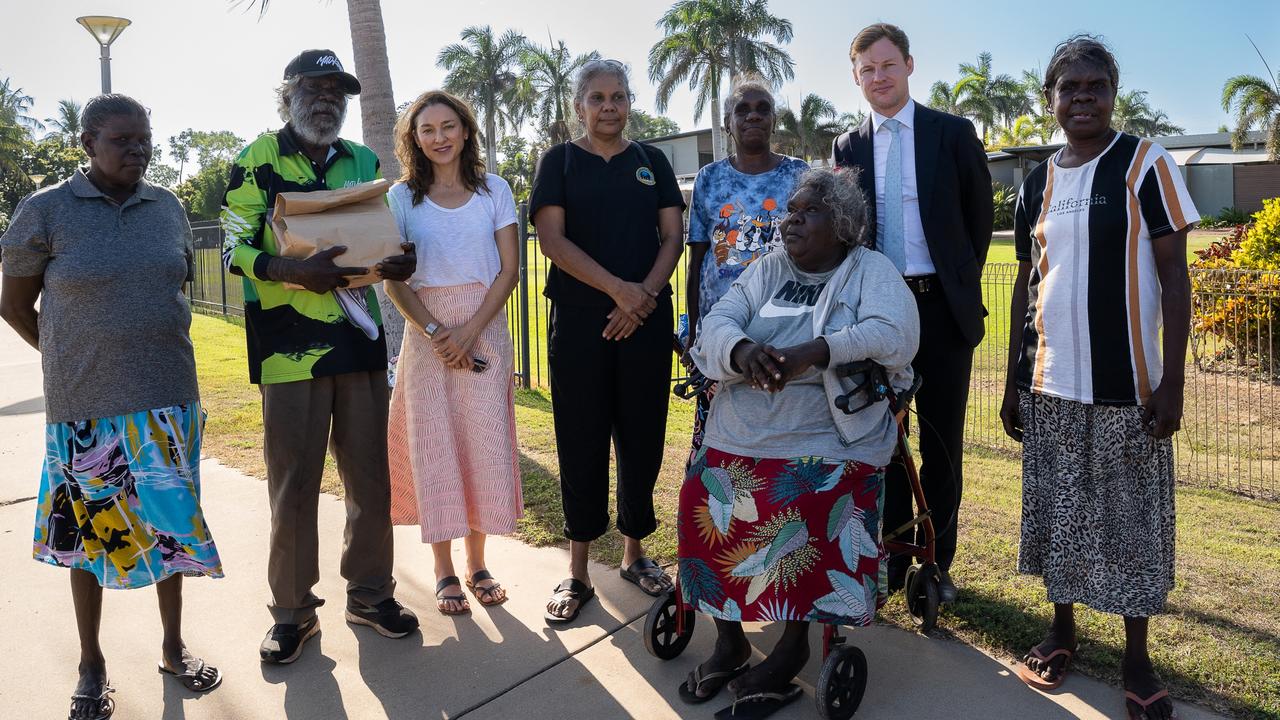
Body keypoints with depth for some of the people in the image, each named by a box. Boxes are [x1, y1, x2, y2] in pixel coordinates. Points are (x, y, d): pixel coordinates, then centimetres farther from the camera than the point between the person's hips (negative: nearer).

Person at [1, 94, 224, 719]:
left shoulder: (168, 207, 5)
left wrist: (157, 355, 14)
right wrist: (76, 361, 7)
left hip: (169, 398, 3)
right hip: (86, 406, -3)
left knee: (171, 523, 10)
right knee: (90, 532, 9)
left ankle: (174, 647, 28)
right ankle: (91, 666, 26)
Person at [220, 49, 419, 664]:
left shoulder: (363, 162, 15)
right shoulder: (258, 160, 3)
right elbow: (235, 249, -4)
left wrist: (398, 263, -5)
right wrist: (295, 272, -23)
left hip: (360, 341, 4)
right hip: (289, 344, -3)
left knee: (371, 474, 9)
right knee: (293, 482, 4)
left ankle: (369, 591, 26)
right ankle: (293, 610, 21)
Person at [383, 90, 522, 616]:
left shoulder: (494, 190, 6)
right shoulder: (402, 198, 5)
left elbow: (510, 269, 0)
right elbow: (394, 282, 0)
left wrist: (470, 330, -12)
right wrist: (435, 332, -13)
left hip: (485, 331, 1)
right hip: (427, 333, 0)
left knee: (484, 445, 1)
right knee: (434, 446, 2)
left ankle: (477, 565, 15)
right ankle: (444, 572, 14)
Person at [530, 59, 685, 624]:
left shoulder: (652, 162, 13)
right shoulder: (559, 162, 6)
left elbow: (672, 236, 7)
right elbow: (552, 239, -6)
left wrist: (646, 294, -11)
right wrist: (619, 289, -14)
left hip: (647, 320, 2)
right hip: (578, 319, -2)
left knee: (642, 437, 6)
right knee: (582, 441, 1)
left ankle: (634, 551, 23)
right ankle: (577, 571, 11)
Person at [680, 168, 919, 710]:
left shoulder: (870, 270, 4)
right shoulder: (767, 270, 15)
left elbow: (897, 334, -15)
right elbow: (717, 323, 2)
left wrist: (813, 351, -28)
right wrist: (742, 350, -23)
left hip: (826, 440, -4)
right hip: (739, 436, 4)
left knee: (799, 510, -29)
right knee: (703, 501, -17)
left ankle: (794, 642, -3)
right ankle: (729, 639, 4)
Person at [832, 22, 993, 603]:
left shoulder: (953, 133, 1)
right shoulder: (848, 147, 7)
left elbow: (980, 216, 6)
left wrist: (959, 283, 5)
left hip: (942, 307, -1)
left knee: (942, 439, 6)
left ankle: (937, 563, 20)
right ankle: (890, 560, 20)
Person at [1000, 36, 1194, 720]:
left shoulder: (1146, 164, -3)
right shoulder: (1036, 183, 9)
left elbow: (1173, 275, -5)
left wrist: (1172, 382, -11)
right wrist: (1012, 382, 10)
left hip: (1125, 384, -3)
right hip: (1049, 384, 4)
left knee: (1130, 518, 5)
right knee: (1056, 511, 12)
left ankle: (1136, 656, 21)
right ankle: (1061, 628, 30)